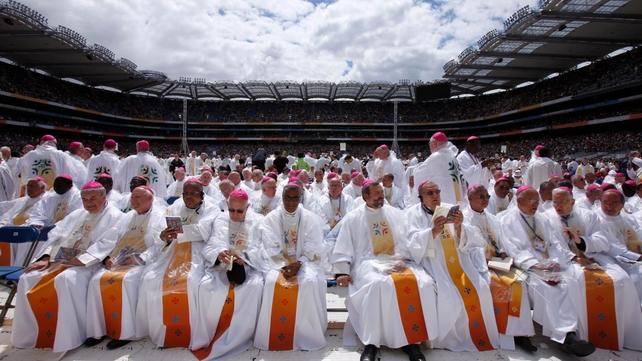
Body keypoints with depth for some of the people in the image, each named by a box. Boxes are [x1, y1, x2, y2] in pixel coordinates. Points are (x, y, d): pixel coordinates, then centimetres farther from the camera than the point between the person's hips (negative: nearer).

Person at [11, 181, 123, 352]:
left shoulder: (114, 216, -3)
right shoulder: (77, 214, 20)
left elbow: (107, 243, -16)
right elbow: (56, 236, 15)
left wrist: (79, 260, -22)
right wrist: (46, 258, -1)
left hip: (88, 264, -8)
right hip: (60, 261, 8)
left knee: (66, 280, -33)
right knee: (27, 279, -8)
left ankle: (68, 338, -20)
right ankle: (29, 334, 4)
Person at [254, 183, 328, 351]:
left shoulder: (310, 218, -1)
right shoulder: (271, 218, 0)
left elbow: (313, 248, -5)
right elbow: (270, 248, -5)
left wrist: (298, 264, -20)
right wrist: (284, 265, -19)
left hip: (305, 262, 0)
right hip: (278, 262, 1)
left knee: (311, 282, -29)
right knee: (272, 282, -28)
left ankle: (308, 335, -11)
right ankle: (274, 337, -10)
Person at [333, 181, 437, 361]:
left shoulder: (395, 213, 15)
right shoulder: (353, 218, 7)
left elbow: (404, 239, 9)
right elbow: (343, 246, 3)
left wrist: (399, 259, -10)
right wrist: (342, 271, -8)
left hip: (397, 261, 4)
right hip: (368, 262, -3)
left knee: (424, 283, -22)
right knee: (380, 285, -36)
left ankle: (411, 339, -12)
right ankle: (372, 342, -22)